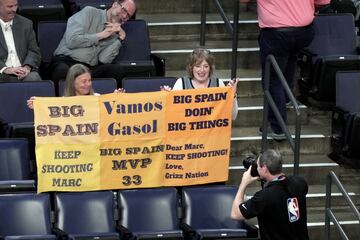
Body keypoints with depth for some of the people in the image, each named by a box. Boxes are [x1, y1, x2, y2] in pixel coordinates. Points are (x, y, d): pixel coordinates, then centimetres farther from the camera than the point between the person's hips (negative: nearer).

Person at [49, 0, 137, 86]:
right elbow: (71, 41, -9)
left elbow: (103, 59, -1)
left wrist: (121, 37, -1)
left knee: (117, 70, -27)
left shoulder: (115, 33, 17)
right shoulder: (89, 12, 6)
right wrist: (101, 35, -2)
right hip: (65, 62, -4)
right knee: (64, 72, -41)